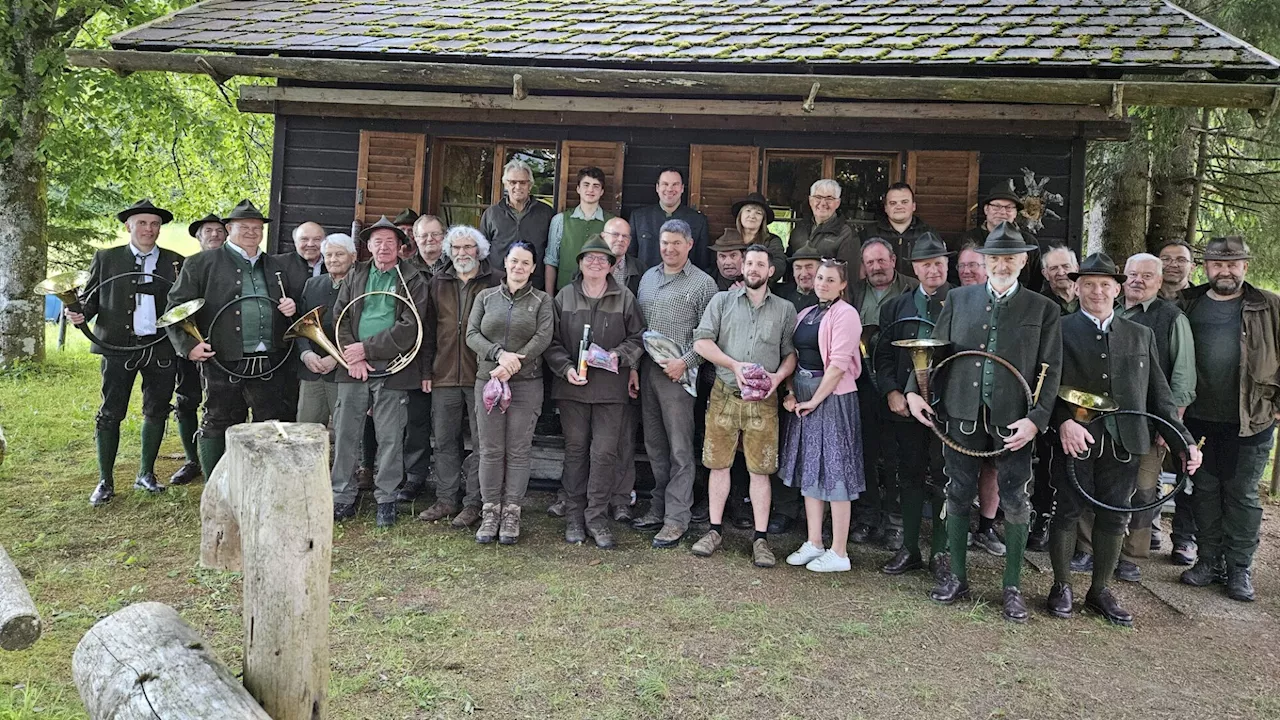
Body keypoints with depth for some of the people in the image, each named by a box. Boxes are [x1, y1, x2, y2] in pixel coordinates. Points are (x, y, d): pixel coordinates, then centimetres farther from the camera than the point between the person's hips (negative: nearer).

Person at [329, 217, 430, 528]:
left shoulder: (413, 281, 3)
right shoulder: (356, 275, 14)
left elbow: (409, 327, -8)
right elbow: (340, 319, 8)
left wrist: (366, 348, -12)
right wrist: (352, 356, -7)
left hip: (392, 370, -3)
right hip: (354, 368, 3)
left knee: (390, 439, 2)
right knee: (345, 435, 5)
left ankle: (386, 500, 14)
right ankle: (342, 499, 15)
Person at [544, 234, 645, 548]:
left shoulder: (625, 298, 4)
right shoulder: (564, 297, 7)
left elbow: (637, 338, 8)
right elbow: (552, 341, 6)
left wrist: (619, 355, -10)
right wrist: (566, 368, -9)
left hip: (611, 389, -1)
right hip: (573, 385, 1)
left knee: (605, 453, -3)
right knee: (575, 450, 8)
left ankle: (596, 518, 7)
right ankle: (574, 517, 16)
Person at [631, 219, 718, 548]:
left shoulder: (703, 284, -3)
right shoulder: (648, 277, 15)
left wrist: (685, 362, -17)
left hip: (678, 373, -6)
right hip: (647, 370, 6)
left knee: (679, 449, -3)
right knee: (654, 444, 12)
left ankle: (676, 519, 1)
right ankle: (658, 508, 22)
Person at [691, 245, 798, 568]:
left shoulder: (785, 309, 9)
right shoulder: (722, 301, 7)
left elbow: (791, 353, 7)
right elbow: (701, 341, -2)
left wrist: (779, 376, -13)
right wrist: (734, 365, -13)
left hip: (763, 400, 0)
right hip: (724, 394, 0)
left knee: (761, 469, 2)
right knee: (718, 464, 6)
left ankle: (761, 537, 9)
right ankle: (715, 530, 17)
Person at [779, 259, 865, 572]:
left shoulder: (845, 314, -9)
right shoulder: (805, 314, 14)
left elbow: (838, 363, -16)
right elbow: (794, 356, 13)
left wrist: (815, 400, -15)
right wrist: (791, 392, -2)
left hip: (832, 396, -8)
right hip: (802, 397, 8)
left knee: (834, 470, -3)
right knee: (808, 468, 11)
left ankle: (838, 553, 4)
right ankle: (813, 543, 21)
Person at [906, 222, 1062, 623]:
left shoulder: (1042, 309, 2)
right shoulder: (958, 300, 7)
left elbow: (1050, 370, -1)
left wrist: (1036, 419, -12)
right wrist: (914, 390, -1)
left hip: (1013, 421, -1)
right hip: (963, 416, 2)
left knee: (1015, 503, 5)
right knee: (959, 496, 10)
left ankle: (1012, 587, 19)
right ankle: (957, 577, 25)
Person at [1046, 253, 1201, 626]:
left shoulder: (1141, 336, 12)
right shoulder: (1059, 331, 0)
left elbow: (1159, 395, 12)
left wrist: (1183, 440, 6)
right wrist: (1064, 421, -21)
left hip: (1124, 442, 3)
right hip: (1075, 439, -3)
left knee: (1114, 518, 10)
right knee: (1066, 513, 5)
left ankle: (1100, 590, 25)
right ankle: (1061, 587, 22)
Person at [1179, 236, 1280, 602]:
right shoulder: (1188, 304, 5)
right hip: (1200, 419, 2)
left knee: (1242, 495, 5)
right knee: (1205, 491, 10)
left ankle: (1240, 568, 16)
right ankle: (1210, 559, 23)